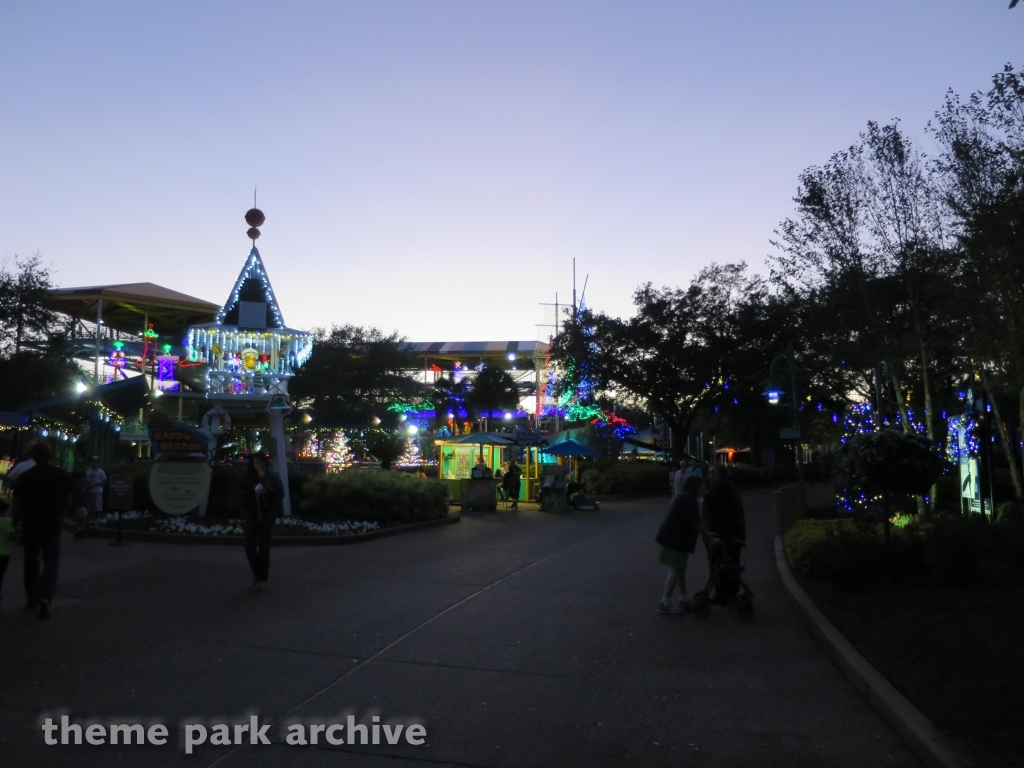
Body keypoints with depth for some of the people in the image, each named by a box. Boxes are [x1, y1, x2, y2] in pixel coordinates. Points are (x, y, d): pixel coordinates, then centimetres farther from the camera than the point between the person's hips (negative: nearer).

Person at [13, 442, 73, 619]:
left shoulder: (25, 477, -7)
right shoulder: (63, 475, -2)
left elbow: (18, 505, -7)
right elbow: (68, 502, 4)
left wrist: (15, 525, 4)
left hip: (30, 525, 0)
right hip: (52, 525, 0)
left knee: (31, 561, 16)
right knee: (51, 562, 2)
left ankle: (32, 598, 24)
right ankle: (45, 597, -16)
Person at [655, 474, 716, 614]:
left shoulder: (681, 497, 20)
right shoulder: (689, 498, -13)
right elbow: (695, 522, -18)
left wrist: (706, 533, 27)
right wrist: (708, 536, -7)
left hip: (672, 538, 10)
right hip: (674, 539, -10)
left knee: (680, 569, 17)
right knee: (675, 570, -5)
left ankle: (684, 599, 25)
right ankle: (665, 603, -2)